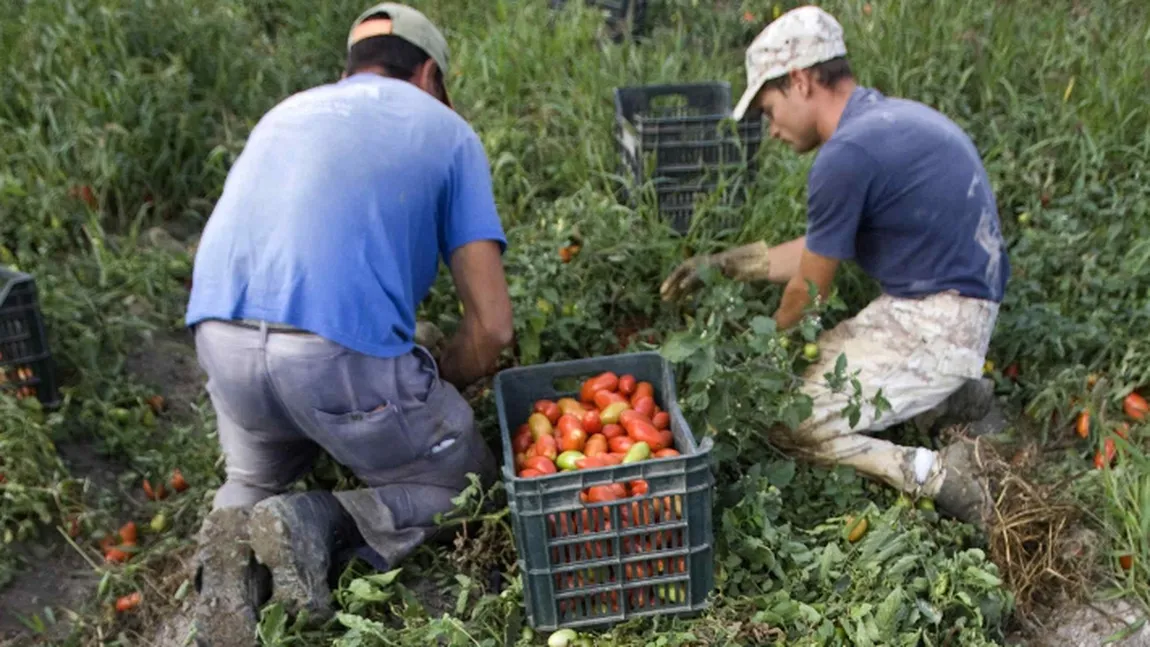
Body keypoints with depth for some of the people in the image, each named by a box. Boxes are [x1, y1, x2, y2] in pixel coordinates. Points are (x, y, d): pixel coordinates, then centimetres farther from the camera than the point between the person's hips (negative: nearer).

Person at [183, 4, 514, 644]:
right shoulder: (447, 130, 12)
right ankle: (316, 527, -5)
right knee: (464, 487, 20)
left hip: (220, 342, 5)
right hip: (343, 355, -5)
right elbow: (493, 326, 4)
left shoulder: (286, 111, 26)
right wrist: (434, 391, 24)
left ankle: (239, 526, 1)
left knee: (255, 483, 35)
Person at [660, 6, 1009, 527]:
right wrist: (721, 264, 18)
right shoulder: (884, 117, 10)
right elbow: (819, 250, 17)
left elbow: (810, 292, -8)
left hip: (935, 324, -10)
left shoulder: (846, 154, -21)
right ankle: (948, 399, 12)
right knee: (808, 365, 18)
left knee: (787, 425, -8)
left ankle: (936, 474, -13)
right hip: (943, 308, 10)